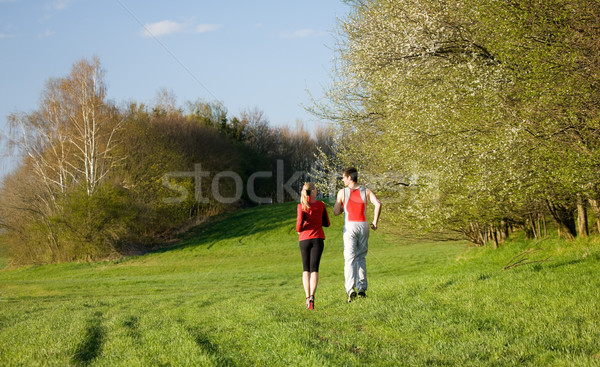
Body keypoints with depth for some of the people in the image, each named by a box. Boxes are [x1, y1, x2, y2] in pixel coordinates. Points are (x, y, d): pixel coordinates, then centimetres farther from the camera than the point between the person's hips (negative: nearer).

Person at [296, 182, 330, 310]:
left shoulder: (302, 206, -4)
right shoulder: (321, 205, 1)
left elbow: (300, 221, -15)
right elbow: (327, 223, 9)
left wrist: (298, 230, 7)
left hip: (304, 239, 0)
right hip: (318, 238, 0)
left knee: (306, 269, 12)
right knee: (314, 269, -5)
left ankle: (307, 297, 0)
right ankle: (312, 296, -23)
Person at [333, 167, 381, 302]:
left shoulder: (342, 192, 1)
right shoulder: (366, 191, 5)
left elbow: (336, 212, 3)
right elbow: (378, 204, -10)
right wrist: (375, 221, -1)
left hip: (350, 226, -2)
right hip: (363, 226, 2)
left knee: (350, 258, -5)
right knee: (361, 257, 14)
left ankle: (350, 289, -20)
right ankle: (362, 288, 8)